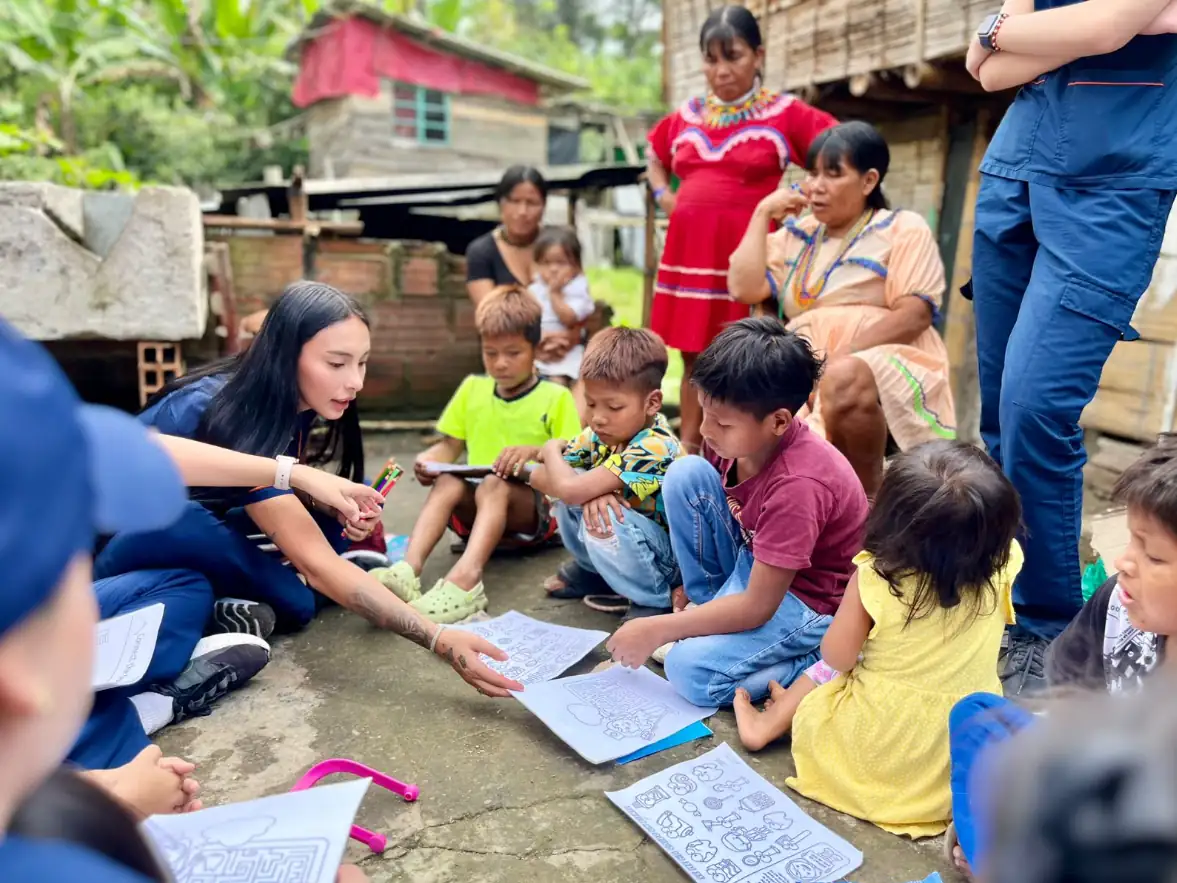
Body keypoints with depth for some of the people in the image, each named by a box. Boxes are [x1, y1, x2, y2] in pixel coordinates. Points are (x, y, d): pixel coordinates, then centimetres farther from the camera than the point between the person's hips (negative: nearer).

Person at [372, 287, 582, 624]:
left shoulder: (555, 397, 2)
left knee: (494, 484, -36)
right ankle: (409, 568, -50)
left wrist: (534, 452, -22)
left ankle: (466, 577, -59)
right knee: (447, 482, -28)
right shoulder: (472, 389, 14)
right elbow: (450, 446, 15)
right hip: (475, 505, 4)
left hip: (534, 506, -4)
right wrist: (428, 458, -6)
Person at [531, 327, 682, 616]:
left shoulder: (654, 448, -32)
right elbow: (538, 477, -8)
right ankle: (593, 570, 13)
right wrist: (591, 489, -29)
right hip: (625, 540, 8)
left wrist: (552, 448, -16)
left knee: (602, 514, -32)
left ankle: (654, 600, -9)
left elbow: (570, 490, -39)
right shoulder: (601, 434, -7)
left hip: (670, 560, -7)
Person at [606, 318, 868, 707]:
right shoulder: (735, 436, -13)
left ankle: (824, 661, -4)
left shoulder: (798, 485, -33)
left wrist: (656, 629, -24)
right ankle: (710, 607, 2)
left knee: (692, 671, -24)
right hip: (754, 562, 7)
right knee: (685, 473, -13)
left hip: (811, 599, -7)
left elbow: (757, 607, -29)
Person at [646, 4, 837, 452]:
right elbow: (655, 158, 31)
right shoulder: (686, 116, 13)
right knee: (694, 357, 10)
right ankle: (688, 453, 19)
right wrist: (664, 196, 14)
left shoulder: (784, 113, 0)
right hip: (690, 253, 5)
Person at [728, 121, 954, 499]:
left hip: (889, 368, -3)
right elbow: (745, 289, 5)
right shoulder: (796, 234, 21)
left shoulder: (903, 229, 8)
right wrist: (763, 214, 10)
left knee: (844, 379, -39)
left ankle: (867, 502, -21)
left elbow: (916, 314, -7)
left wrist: (842, 356, -18)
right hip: (805, 373, 3)